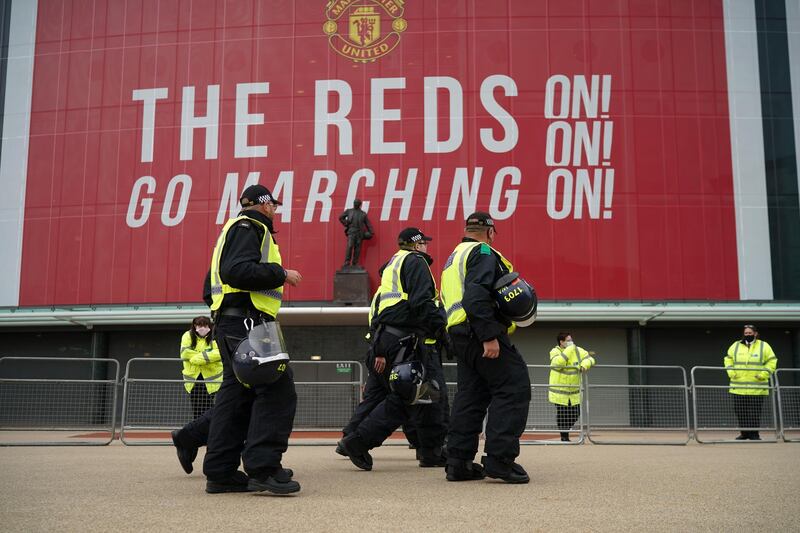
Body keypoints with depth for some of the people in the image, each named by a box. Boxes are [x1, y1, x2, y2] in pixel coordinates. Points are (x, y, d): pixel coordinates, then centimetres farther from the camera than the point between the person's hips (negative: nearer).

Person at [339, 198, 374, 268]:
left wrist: (371, 232, 0)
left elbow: (368, 224, 12)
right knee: (350, 246, -18)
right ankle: (347, 263, -18)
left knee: (357, 249, -2)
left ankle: (355, 264, 3)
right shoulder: (349, 211, 13)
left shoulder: (363, 214, 16)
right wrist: (346, 224, 6)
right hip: (351, 232, -2)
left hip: (360, 233, 2)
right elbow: (341, 217, 18)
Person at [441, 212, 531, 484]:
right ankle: (500, 458, -14)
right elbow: (477, 295, -20)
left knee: (470, 395, 11)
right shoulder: (483, 252, -5)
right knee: (514, 389, -8)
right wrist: (489, 336, -24)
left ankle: (458, 461, 9)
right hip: (480, 332, -10)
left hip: (459, 335, 10)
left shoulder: (454, 258, 25)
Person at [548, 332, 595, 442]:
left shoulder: (578, 350, 3)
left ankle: (565, 429, 33)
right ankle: (564, 437, 16)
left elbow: (590, 358, 5)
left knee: (575, 414, 8)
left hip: (574, 391, 4)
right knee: (562, 415, 0)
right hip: (560, 392, -4)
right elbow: (558, 363, -28)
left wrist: (584, 365, -17)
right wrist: (569, 350, -25)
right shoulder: (555, 351, -9)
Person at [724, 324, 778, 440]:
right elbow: (728, 359, 19)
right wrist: (731, 372, 4)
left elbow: (772, 362, 3)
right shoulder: (735, 346, 11)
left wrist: (763, 374, -8)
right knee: (740, 411, 4)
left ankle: (754, 433, 6)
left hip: (757, 388, -3)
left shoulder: (764, 346, 3)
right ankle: (744, 433, 15)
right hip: (739, 387, 3)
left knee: (755, 412, -2)